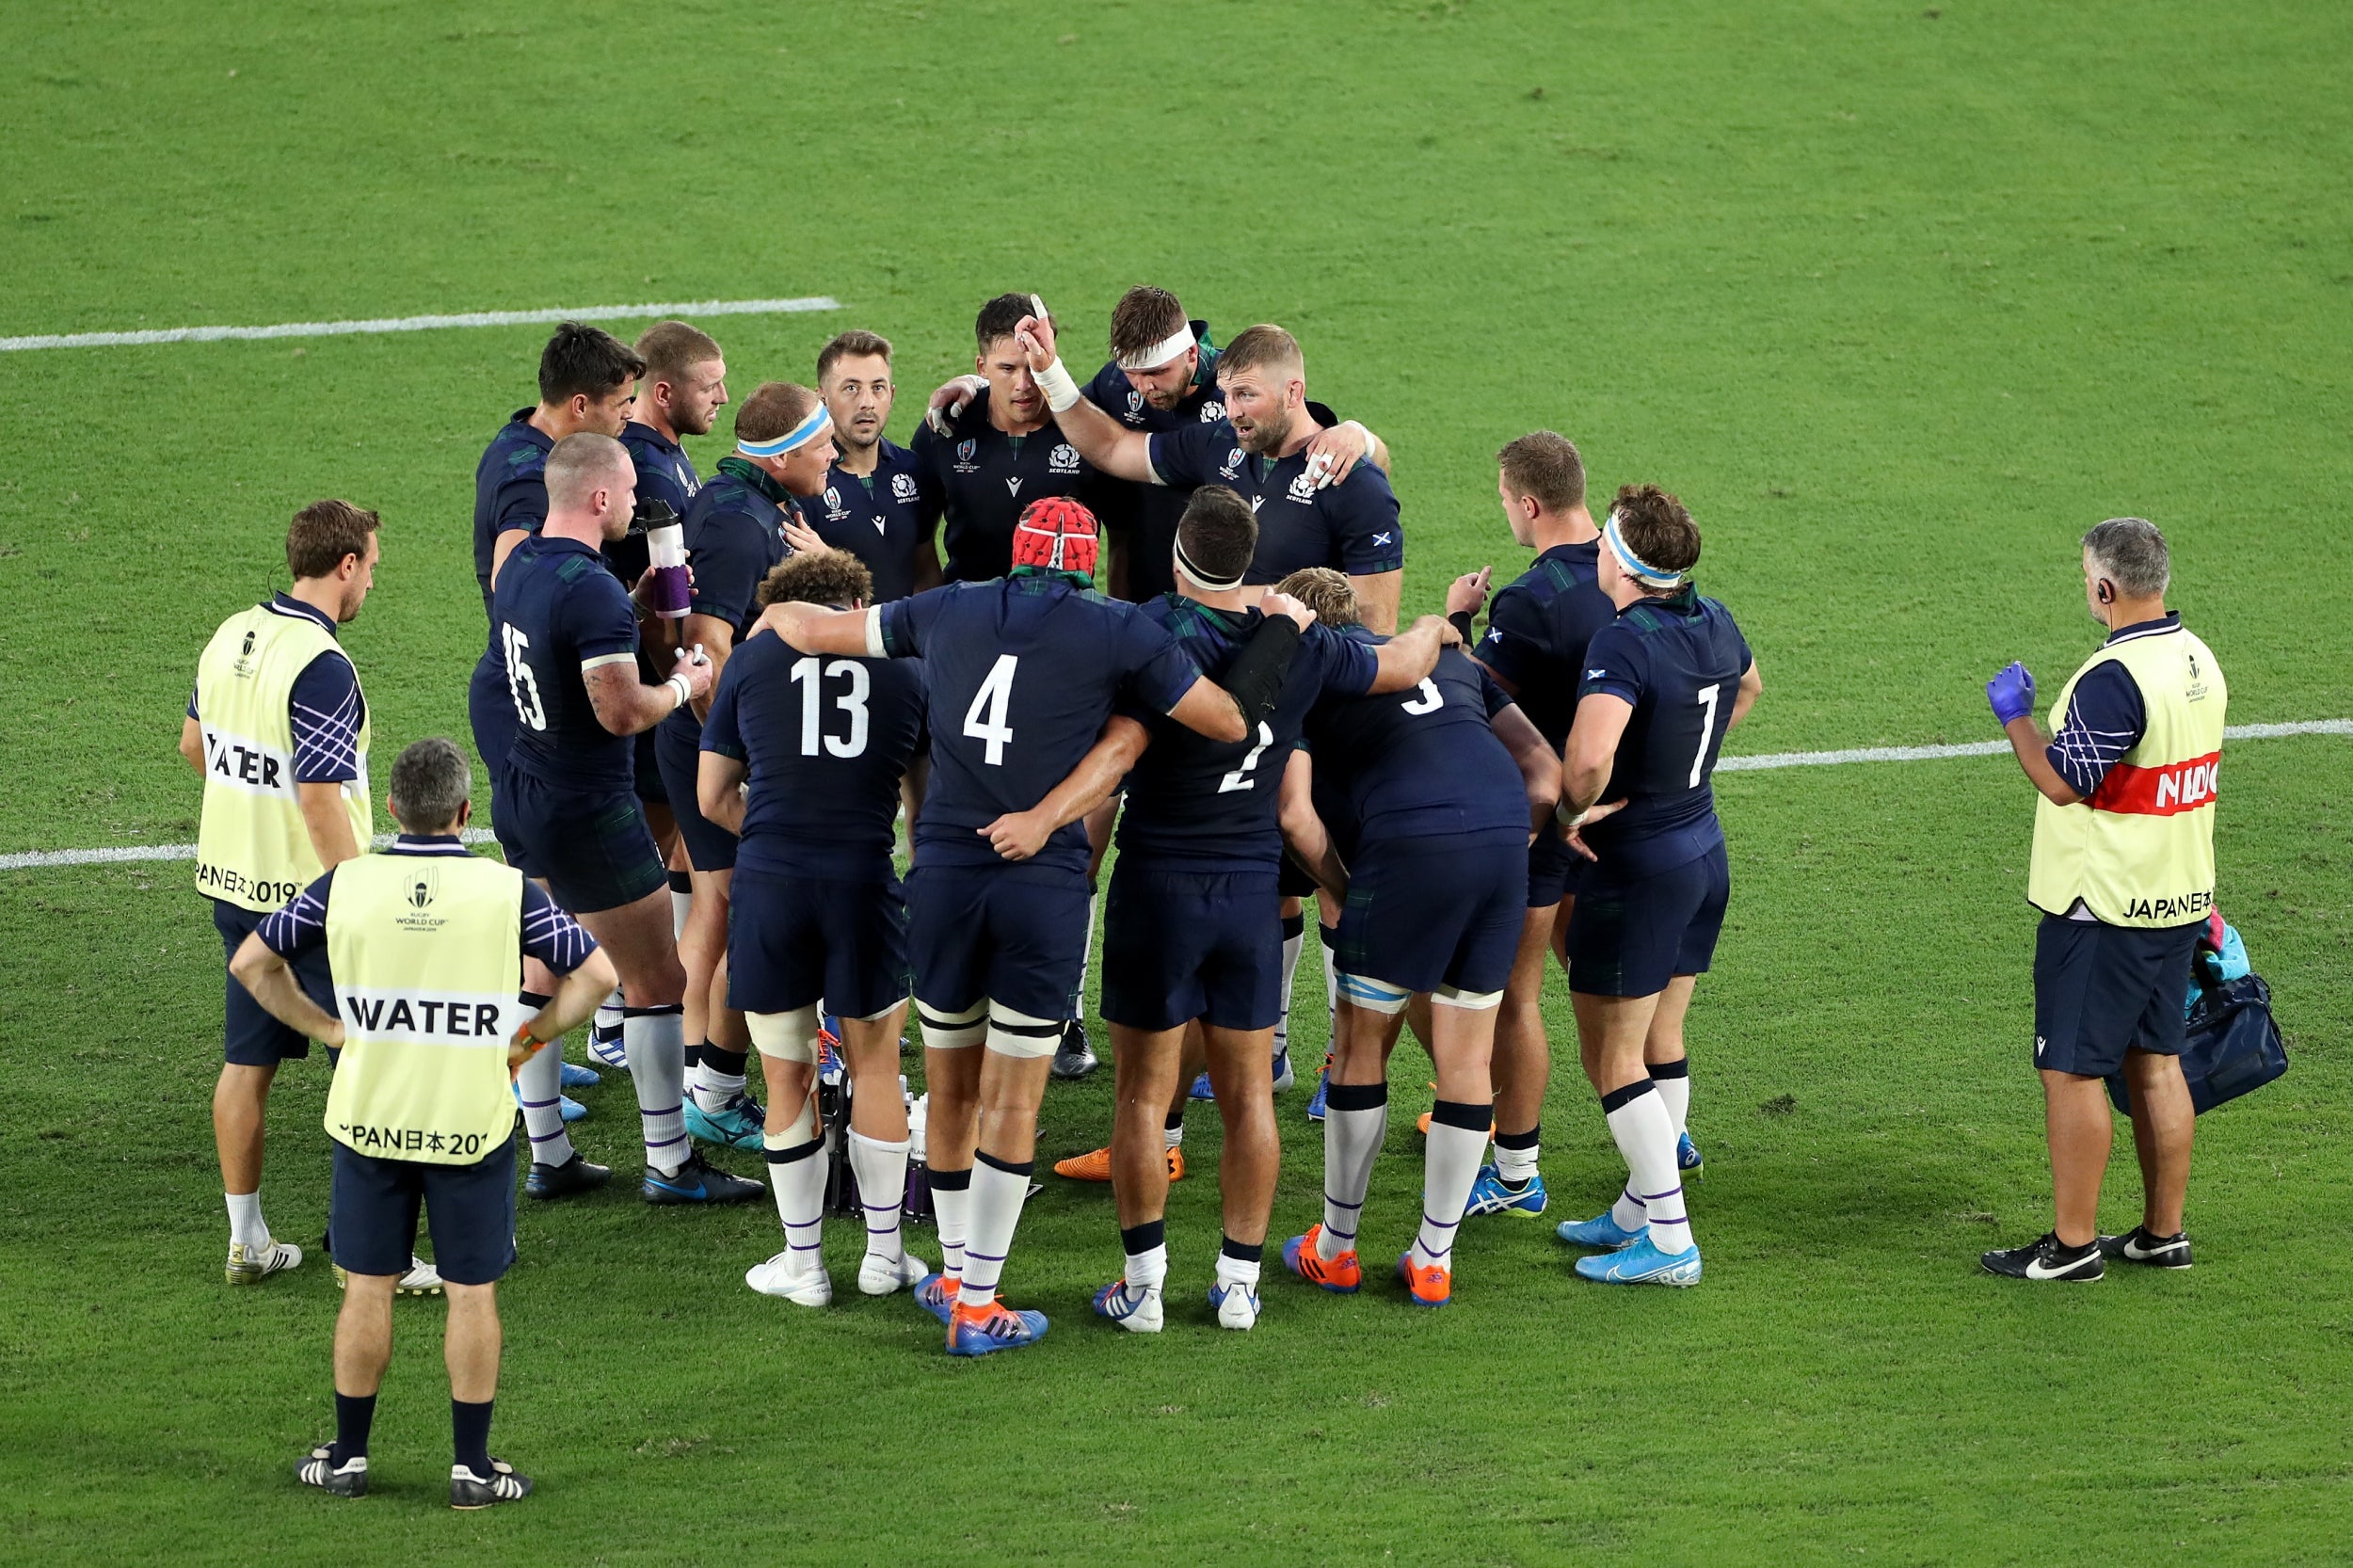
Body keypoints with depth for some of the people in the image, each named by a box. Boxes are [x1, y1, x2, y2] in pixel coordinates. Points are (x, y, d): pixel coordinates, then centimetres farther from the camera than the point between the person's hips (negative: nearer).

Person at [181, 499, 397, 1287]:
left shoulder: (231, 636, 4)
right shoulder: (320, 667, -22)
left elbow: (194, 742, 18)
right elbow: (320, 796, -25)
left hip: (233, 883, 8)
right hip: (309, 893, -8)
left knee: (247, 1061, 13)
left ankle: (247, 1241, 20)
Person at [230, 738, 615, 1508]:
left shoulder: (345, 885, -5)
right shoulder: (506, 891, -9)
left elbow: (252, 963, 2)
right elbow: (594, 974, -7)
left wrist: (329, 1028, 7)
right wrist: (529, 1039, 2)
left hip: (370, 1123, 1)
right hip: (472, 1125, -1)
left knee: (367, 1288, 12)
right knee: (472, 1293, 8)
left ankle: (348, 1458, 20)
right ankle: (472, 1466, 11)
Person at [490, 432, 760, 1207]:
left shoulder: (519, 566, 5)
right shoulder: (593, 592, -24)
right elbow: (621, 711, -26)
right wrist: (685, 685, -7)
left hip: (522, 796, 9)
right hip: (588, 815, -9)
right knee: (657, 983, 2)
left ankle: (548, 1157, 21)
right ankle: (670, 1164, 8)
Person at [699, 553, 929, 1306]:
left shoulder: (753, 659, 9)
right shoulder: (903, 666, 10)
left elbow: (714, 799, 10)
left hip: (769, 881, 0)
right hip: (867, 884, 0)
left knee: (788, 1081, 12)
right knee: (874, 1069, 18)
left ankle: (802, 1262, 18)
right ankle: (883, 1251, 24)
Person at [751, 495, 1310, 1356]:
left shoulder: (948, 611, 7)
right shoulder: (1118, 633, -3)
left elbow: (812, 627, 17)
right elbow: (1231, 719, 2)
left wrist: (778, 616, 40)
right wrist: (1282, 630, 18)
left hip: (943, 873, 3)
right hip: (1044, 887, -3)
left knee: (951, 1088, 17)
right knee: (1012, 1102, 4)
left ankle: (954, 1274, 29)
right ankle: (977, 1308, 6)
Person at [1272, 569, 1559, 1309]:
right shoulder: (1447, 659, 28)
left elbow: (1295, 816, -1)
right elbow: (1545, 768, 20)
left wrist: (1343, 889, 11)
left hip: (1410, 846, -5)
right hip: (1506, 837, 5)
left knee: (1361, 1047, 12)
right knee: (1466, 1058, 12)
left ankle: (1335, 1248, 21)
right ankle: (1433, 1260, 18)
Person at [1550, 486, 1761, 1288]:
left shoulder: (1623, 643, -26)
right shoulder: (1713, 621, 0)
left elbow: (1588, 754, -42)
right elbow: (1747, 687, 25)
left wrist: (1577, 807, -21)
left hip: (1636, 867, -8)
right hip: (1706, 851, 8)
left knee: (1612, 1060, 2)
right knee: (1660, 1042, 20)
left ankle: (1669, 1243, 1)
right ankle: (1639, 1210, 30)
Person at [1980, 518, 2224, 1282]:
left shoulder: (2113, 679, -23)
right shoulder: (2198, 660, 7)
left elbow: (2062, 782, -22)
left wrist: (2014, 715, -7)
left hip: (2102, 910, -9)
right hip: (2178, 900, 9)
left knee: (2072, 1070, -1)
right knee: (2156, 1062, 15)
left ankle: (2071, 1243, 3)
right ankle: (2163, 1232, 21)